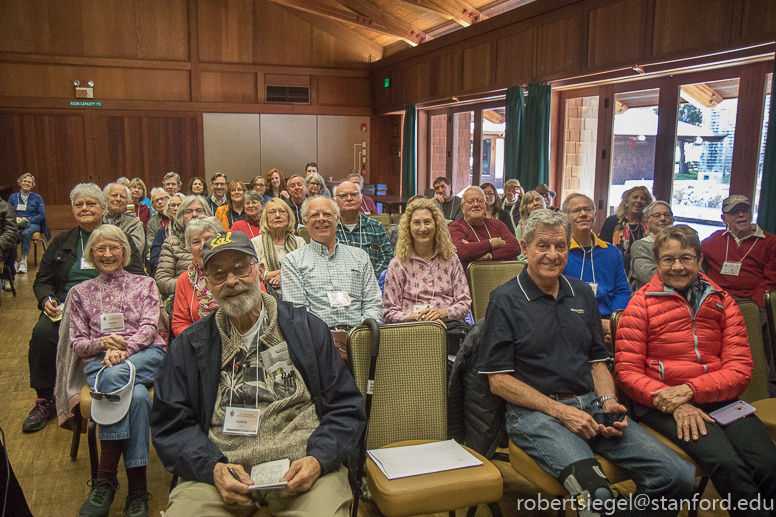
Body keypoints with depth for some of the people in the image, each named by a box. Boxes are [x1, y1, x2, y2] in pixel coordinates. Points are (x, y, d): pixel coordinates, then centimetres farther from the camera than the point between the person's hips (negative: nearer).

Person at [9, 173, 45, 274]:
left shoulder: (37, 197, 9)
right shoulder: (13, 197, 15)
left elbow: (42, 215, 3)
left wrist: (28, 220, -11)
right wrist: (15, 219, -8)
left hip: (33, 224, -2)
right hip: (16, 224, 2)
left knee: (26, 233, -37)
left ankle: (23, 261, -31)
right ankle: (11, 261, -27)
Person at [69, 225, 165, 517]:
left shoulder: (144, 284, 17)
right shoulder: (79, 292, 21)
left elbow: (149, 328, 3)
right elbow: (77, 344, 14)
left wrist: (124, 349, -17)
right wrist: (102, 343, -9)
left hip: (146, 354, 0)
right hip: (99, 362, 1)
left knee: (115, 376, -37)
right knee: (137, 395, -35)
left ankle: (106, 479, -31)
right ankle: (136, 489, -33)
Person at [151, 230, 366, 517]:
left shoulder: (306, 327, 8)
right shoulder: (188, 346, 12)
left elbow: (346, 409, 7)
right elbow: (170, 426, 9)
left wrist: (317, 460, -10)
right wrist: (212, 468, -10)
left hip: (299, 463, -1)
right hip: (220, 466, 2)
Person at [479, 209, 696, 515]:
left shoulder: (582, 294, 16)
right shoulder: (506, 300, -2)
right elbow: (499, 380, -6)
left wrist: (608, 401, 1)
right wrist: (560, 411, -12)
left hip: (590, 407, 6)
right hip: (534, 412, -6)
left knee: (679, 477, -11)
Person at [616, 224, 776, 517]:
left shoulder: (722, 302, 13)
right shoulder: (641, 304, 4)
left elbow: (740, 370, 5)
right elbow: (628, 372, -1)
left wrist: (690, 390, -12)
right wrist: (673, 404, -16)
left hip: (718, 399, 3)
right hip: (661, 405, -3)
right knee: (728, 464, -28)